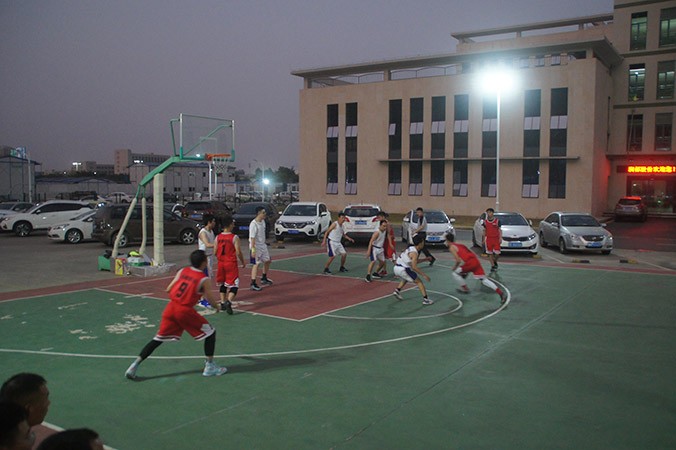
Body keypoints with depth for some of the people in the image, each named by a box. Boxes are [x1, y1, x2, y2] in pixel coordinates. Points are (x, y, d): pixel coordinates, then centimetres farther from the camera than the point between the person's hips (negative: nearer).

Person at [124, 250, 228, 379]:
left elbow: (168, 289, 11)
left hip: (171, 307, 6)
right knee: (210, 332, 11)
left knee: (158, 339, 17)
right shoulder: (204, 280, -5)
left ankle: (135, 365, 13)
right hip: (185, 310, -6)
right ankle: (210, 366, 12)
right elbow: (211, 301, -1)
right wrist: (217, 307, 20)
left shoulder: (182, 271, 9)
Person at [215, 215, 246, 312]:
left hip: (221, 263, 5)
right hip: (231, 264, -5)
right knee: (234, 285, 0)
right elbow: (238, 252, -14)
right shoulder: (234, 237, -13)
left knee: (223, 284, 20)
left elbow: (215, 252, 3)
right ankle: (228, 302, -20)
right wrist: (243, 262, 1)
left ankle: (223, 303, 23)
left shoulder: (218, 237, 0)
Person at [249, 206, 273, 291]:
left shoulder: (262, 221, 6)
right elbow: (252, 238, -24)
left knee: (267, 261, 18)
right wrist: (253, 249, -27)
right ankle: (253, 284, -2)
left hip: (263, 246, 9)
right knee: (256, 264, -7)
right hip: (256, 247, -9)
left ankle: (264, 278, 36)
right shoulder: (253, 224, -22)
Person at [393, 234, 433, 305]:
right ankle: (425, 300, 0)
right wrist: (424, 275, -15)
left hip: (396, 267, 8)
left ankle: (397, 291, 27)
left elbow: (414, 261, 30)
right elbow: (414, 267, -19)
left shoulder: (410, 249, 16)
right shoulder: (414, 253, -12)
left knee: (405, 279, 38)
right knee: (419, 282, 4)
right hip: (403, 269, -8)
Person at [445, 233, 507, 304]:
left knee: (454, 273, 11)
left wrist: (454, 268, 9)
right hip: (476, 261, 8)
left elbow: (458, 260, -9)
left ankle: (465, 288, 18)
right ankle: (501, 293, -7)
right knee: (484, 280, 5)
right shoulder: (459, 245, 29)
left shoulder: (451, 247, 4)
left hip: (470, 263, -8)